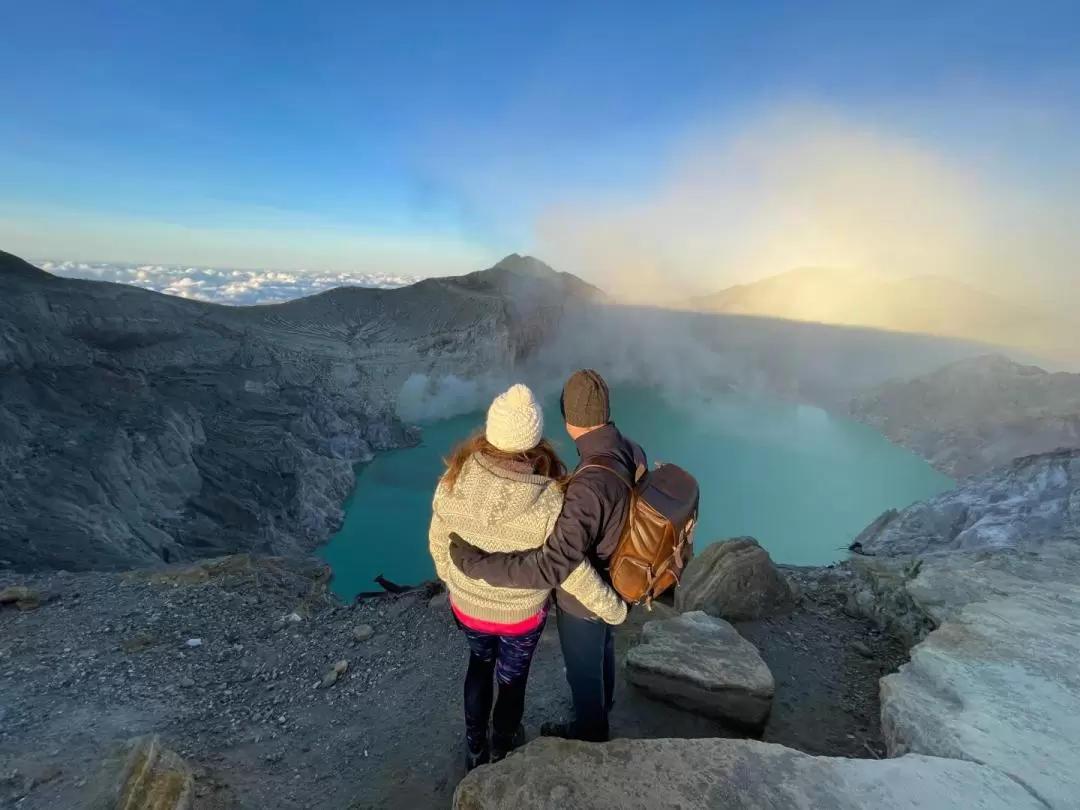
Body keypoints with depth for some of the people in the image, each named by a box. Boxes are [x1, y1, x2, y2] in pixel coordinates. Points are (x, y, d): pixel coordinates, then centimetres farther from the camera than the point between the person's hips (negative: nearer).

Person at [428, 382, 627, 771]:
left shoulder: (454, 480, -27)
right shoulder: (548, 501, -35)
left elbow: (438, 541, -10)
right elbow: (571, 570, -24)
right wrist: (614, 608, -6)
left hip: (467, 604, 2)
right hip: (522, 612, -2)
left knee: (480, 661, 34)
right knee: (511, 679, 29)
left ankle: (475, 747, 53)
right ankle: (500, 753, 56)